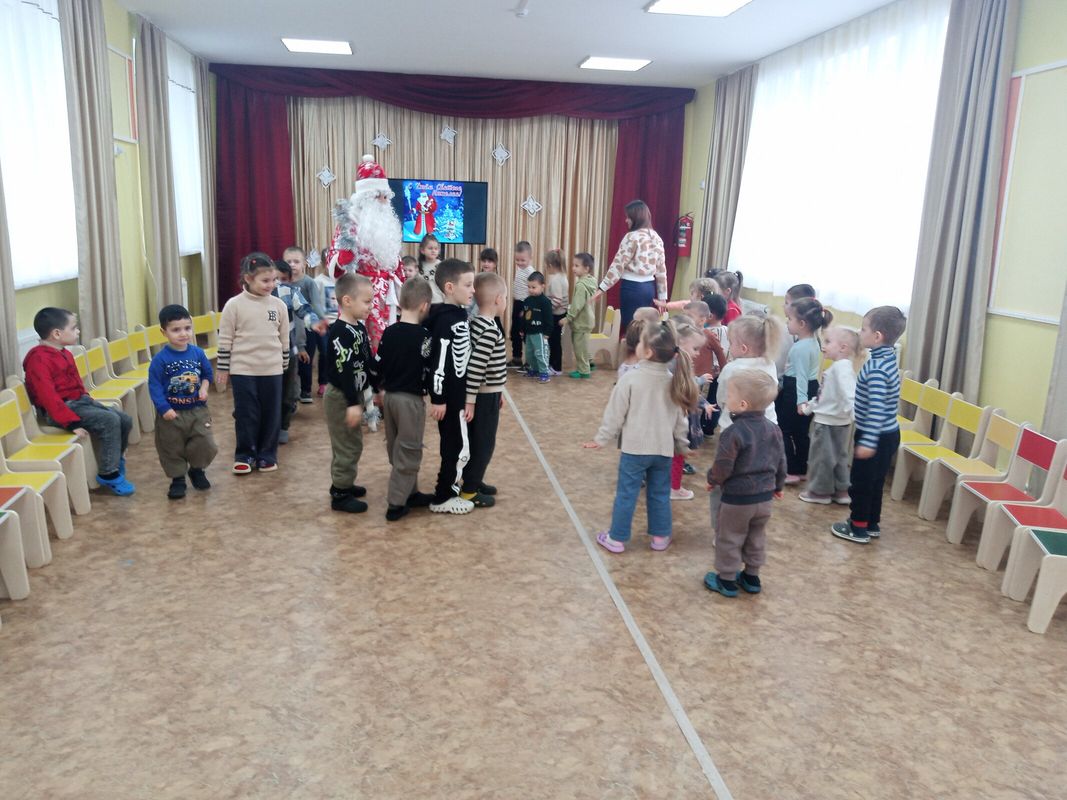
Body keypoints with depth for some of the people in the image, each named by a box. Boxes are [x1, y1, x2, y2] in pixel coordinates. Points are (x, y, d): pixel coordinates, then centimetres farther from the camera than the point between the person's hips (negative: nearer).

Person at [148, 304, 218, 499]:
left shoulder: (198, 353, -3)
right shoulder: (160, 359, -13)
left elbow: (207, 373, 12)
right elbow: (154, 386, -13)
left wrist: (204, 388, -7)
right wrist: (164, 408, -19)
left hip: (197, 410, 3)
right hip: (172, 413, -2)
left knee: (205, 444, 3)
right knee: (172, 448, 9)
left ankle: (197, 470, 30)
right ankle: (178, 479, 27)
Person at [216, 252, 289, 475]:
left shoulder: (279, 305, 1)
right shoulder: (234, 305, -7)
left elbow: (284, 339, 10)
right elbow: (225, 340, -2)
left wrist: (284, 366, 13)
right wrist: (223, 370, -1)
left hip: (271, 370, 3)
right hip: (243, 370, -2)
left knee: (271, 414, 8)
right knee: (246, 414, 5)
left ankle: (267, 455, 22)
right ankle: (245, 455, 20)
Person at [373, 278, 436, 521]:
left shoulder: (389, 332, 4)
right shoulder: (422, 335, -14)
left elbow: (377, 365, 10)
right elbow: (429, 370, -14)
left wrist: (380, 389, 23)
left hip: (389, 396, 7)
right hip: (411, 398, -7)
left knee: (397, 449, 16)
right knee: (408, 451, 0)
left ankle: (410, 493, 28)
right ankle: (396, 503, 1)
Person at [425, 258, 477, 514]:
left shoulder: (460, 315, 9)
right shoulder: (446, 320, -20)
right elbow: (439, 362, -22)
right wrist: (438, 398, -21)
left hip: (458, 392, 9)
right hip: (448, 394, -9)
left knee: (454, 445, 19)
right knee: (459, 448, -1)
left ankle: (451, 484, 34)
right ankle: (442, 498, 10)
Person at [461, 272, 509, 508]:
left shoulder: (478, 323, 8)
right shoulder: (490, 329, -22)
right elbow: (475, 366, -27)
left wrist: (497, 391, 22)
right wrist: (470, 400, -25)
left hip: (485, 393, 9)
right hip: (485, 396, -9)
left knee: (477, 441, 20)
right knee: (483, 443, 1)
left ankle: (473, 481, 32)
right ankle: (469, 491, 9)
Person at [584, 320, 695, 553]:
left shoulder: (630, 379, -15)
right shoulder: (674, 381, 0)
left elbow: (615, 413, -9)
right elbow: (680, 418, 9)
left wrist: (602, 439, 3)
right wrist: (682, 444, 23)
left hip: (635, 447, -4)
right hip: (663, 449, 4)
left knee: (626, 494, 7)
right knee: (660, 494, 17)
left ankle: (617, 538, 17)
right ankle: (661, 536, 27)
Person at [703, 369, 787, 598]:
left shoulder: (733, 433, -23)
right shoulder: (773, 429, 0)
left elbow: (723, 467, -19)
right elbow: (780, 462, 9)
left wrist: (712, 480, 1)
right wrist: (778, 485, 24)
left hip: (737, 498, -7)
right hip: (765, 496, 7)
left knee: (729, 538, 10)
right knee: (756, 538, 21)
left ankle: (727, 580, 20)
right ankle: (751, 577, 33)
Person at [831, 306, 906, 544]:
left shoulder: (876, 367, -24)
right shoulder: (887, 357, 5)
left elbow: (876, 407, -31)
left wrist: (868, 441, -32)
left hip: (877, 436, -9)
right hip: (888, 433, 9)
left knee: (860, 482, 5)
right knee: (874, 481, 20)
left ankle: (858, 528, 16)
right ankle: (872, 524, 31)